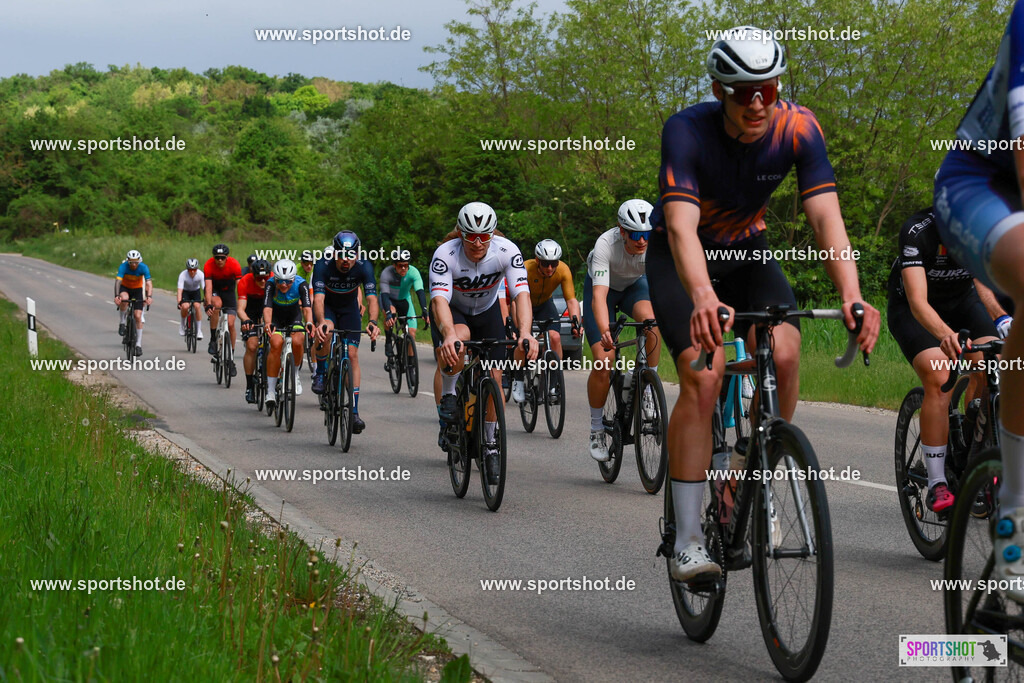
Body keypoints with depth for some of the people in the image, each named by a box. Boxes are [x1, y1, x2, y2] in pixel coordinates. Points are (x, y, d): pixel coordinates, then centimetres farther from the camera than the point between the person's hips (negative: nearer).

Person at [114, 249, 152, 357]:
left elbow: (149, 283, -32)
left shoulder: (143, 268, -25)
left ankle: (138, 344, -1)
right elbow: (118, 281, -37)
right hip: (125, 288, -1)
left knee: (138, 316, -10)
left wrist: (149, 297, -49)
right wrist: (116, 296, -52)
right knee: (124, 298, -38)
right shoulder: (123, 267, -27)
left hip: (137, 289, 1)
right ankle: (122, 322, -16)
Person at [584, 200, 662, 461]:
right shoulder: (606, 244, -37)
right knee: (603, 360, -16)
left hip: (635, 285, 2)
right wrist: (604, 331, -62)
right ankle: (597, 428, 5)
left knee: (651, 319, -34)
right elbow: (599, 294, -45)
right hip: (603, 287, -2)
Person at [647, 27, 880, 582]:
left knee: (784, 353, -24)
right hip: (680, 259, -3)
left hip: (746, 251, 3)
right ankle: (687, 542, -18)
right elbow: (681, 225, -43)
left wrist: (852, 296, -48)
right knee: (703, 375, -23)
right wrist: (703, 297, -62)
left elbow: (825, 216, -31)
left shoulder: (798, 128, -22)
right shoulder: (687, 131, -30)